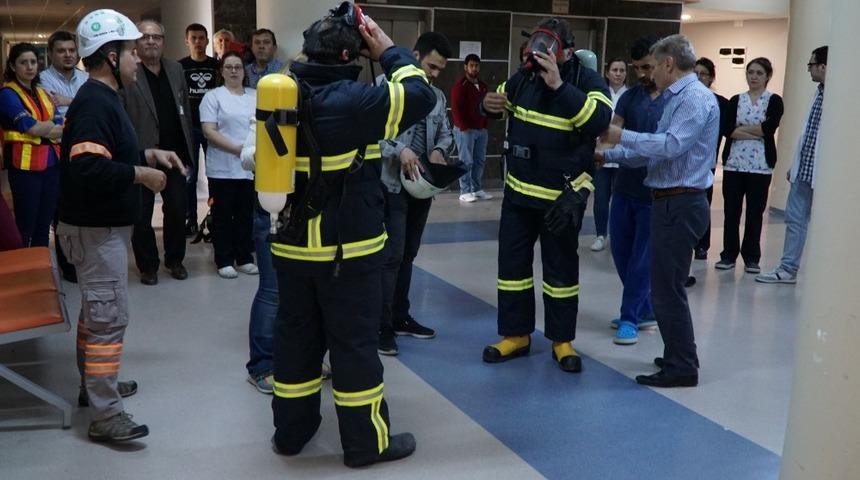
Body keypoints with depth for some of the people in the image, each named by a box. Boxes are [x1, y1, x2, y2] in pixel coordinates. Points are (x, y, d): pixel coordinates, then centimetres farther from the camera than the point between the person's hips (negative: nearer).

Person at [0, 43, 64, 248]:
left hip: (50, 163, 6)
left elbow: (61, 129, 5)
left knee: (44, 225, 13)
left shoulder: (43, 94, 15)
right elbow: (31, 127, -14)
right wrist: (52, 125, 1)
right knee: (26, 227, -2)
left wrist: (40, 127, -12)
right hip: (25, 166, -6)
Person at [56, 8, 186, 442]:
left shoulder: (102, 98, 13)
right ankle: (104, 416, -2)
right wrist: (140, 174, -21)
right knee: (110, 316, -8)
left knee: (96, 311, 20)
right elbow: (88, 168, -32)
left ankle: (94, 385, 35)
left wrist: (149, 155, 10)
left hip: (102, 226, 11)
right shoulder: (94, 102, -21)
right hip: (96, 229, -11)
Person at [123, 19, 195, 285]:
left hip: (174, 154, 4)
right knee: (142, 215, 7)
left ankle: (175, 259, 27)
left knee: (178, 210, 10)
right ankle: (148, 265, 21)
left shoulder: (176, 69, 9)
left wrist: (187, 148, 9)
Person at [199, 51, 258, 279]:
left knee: (246, 215, 10)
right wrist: (237, 149, -17)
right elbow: (209, 131, -9)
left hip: (250, 168, 4)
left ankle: (244, 258, 20)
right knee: (223, 215, 4)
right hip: (223, 169, -4)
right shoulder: (213, 97, -1)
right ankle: (224, 261, 11)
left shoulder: (255, 96, 12)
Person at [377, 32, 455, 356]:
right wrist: (399, 149, -26)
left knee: (408, 255, 14)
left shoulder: (438, 96, 13)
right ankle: (382, 325, 1)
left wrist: (439, 150, -5)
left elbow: (446, 133, 17)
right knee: (392, 255, -7)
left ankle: (400, 317, 26)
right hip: (391, 184, -7)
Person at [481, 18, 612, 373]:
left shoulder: (588, 80, -13)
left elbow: (600, 120, -31)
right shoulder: (525, 76, 1)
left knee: (561, 269, 8)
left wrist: (559, 85, -35)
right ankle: (516, 335, 24)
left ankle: (562, 340, 23)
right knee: (512, 264, 9)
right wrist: (489, 104, -6)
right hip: (518, 192, 5)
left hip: (562, 197, -4)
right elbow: (499, 98, 19)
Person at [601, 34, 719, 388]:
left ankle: (681, 369, 5)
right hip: (671, 202, 10)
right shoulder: (678, 98, 18)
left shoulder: (695, 98, -13)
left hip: (679, 205, -10)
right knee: (666, 286, 16)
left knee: (667, 289, -5)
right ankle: (678, 357, 27)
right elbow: (658, 151, 22)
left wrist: (622, 137, -18)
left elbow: (672, 145, -26)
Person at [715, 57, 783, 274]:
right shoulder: (736, 100, 9)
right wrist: (755, 133, -12)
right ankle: (728, 255, 13)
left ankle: (751, 258, 13)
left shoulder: (774, 101, 3)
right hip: (734, 163, 2)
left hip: (760, 165, -2)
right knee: (731, 211, 4)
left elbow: (769, 128, -13)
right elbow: (726, 129, -6)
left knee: (755, 212, 3)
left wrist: (740, 128, -6)